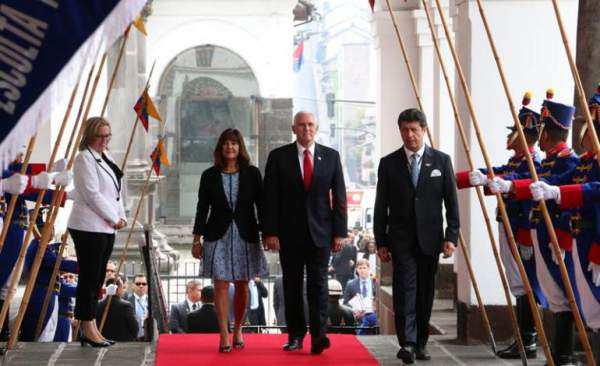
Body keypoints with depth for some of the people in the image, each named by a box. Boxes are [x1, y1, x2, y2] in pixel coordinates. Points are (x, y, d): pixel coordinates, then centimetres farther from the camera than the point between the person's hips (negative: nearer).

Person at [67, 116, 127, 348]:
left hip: (106, 228, 9)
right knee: (89, 277, -5)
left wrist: (121, 217, 4)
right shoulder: (84, 158, -10)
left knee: (97, 279, 10)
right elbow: (92, 194, -16)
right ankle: (88, 329, -1)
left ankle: (91, 328, 14)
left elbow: (115, 192, 20)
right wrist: (115, 218, -11)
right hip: (89, 227, -9)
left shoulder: (104, 158, 18)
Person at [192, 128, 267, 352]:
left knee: (242, 286, 7)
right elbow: (202, 208, 6)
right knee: (221, 285, -6)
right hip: (218, 236, 0)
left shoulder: (252, 173, 3)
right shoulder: (210, 176, 4)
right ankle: (224, 335, -4)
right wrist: (197, 239, 4)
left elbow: (261, 205, 4)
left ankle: (238, 331, 23)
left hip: (245, 236, 0)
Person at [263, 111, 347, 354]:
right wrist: (270, 232, -8)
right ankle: (295, 335, 14)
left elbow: (339, 196, 5)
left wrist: (339, 232, -1)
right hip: (289, 233, 0)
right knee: (292, 286, 6)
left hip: (320, 232, 0)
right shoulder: (278, 157, 2)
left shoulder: (331, 156, 6)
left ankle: (318, 337, -10)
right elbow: (270, 198, -1)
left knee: (318, 284, -6)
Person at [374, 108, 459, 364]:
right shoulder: (389, 163, 4)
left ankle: (420, 344, 15)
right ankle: (407, 344, -16)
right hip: (401, 239, -1)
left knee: (425, 294, 6)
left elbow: (451, 201, 4)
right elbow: (381, 206, 6)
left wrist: (451, 236, -3)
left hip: (430, 238, 1)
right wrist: (380, 242, 2)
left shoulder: (441, 160, 5)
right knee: (405, 290, -11)